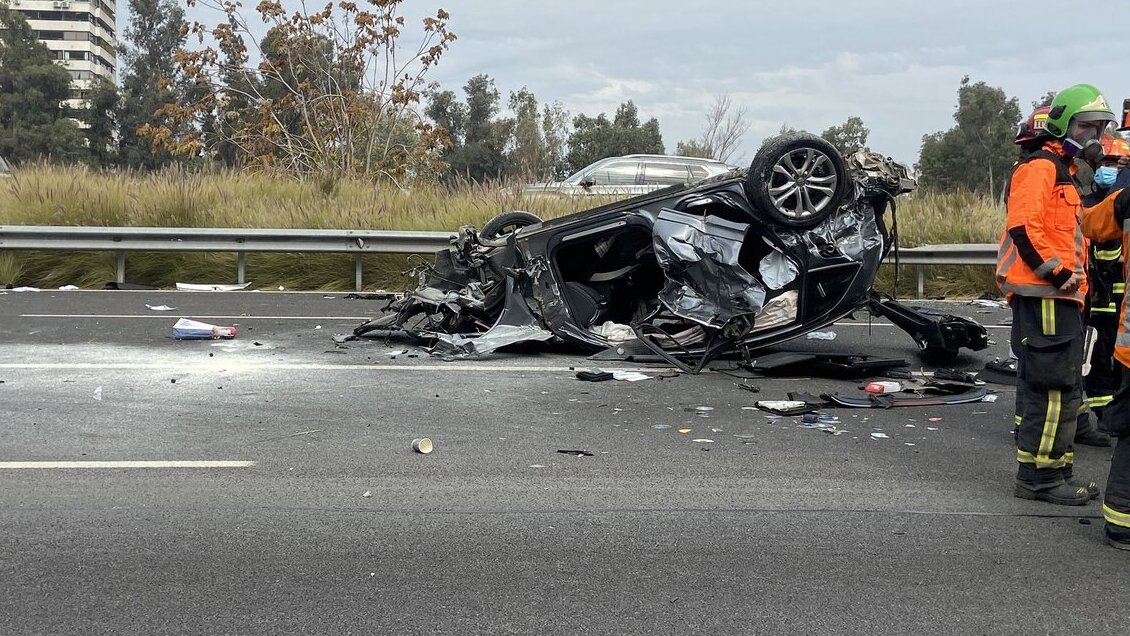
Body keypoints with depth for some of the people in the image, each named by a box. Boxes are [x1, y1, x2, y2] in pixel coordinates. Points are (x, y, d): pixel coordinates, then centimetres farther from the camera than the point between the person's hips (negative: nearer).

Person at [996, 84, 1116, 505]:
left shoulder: (1065, 173, 24)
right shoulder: (1041, 167, -9)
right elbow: (1023, 227, -21)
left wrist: (1073, 279, 16)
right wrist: (1057, 273, -18)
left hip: (1057, 298, 11)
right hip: (1044, 297, -11)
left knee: (1045, 388, 13)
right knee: (1057, 388, -10)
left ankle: (1052, 471, 20)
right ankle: (1040, 476, -5)